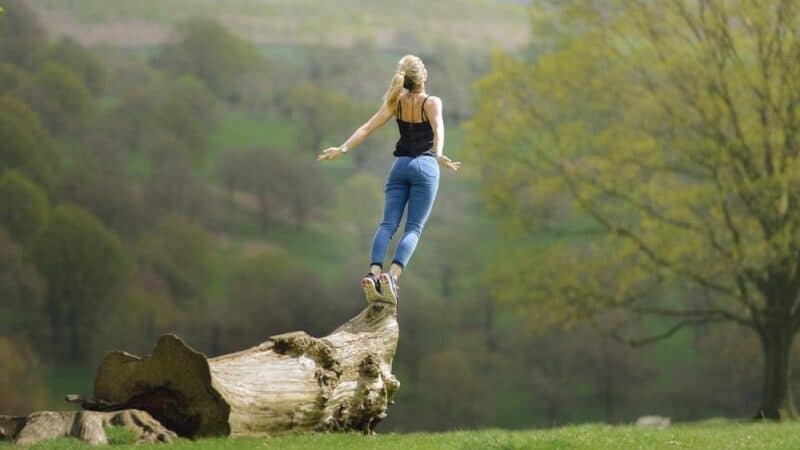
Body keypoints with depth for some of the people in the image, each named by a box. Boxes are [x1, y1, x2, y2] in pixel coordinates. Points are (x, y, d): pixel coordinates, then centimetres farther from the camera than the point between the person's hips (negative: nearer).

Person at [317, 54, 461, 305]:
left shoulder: (397, 102, 7)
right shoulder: (432, 103, -4)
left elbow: (367, 128, 1)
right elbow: (438, 129, -23)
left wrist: (343, 149, 2)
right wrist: (439, 155, -39)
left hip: (400, 166, 4)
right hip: (425, 166, -4)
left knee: (388, 224, -3)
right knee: (413, 229, -6)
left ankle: (374, 273, -26)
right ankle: (392, 275, -28)